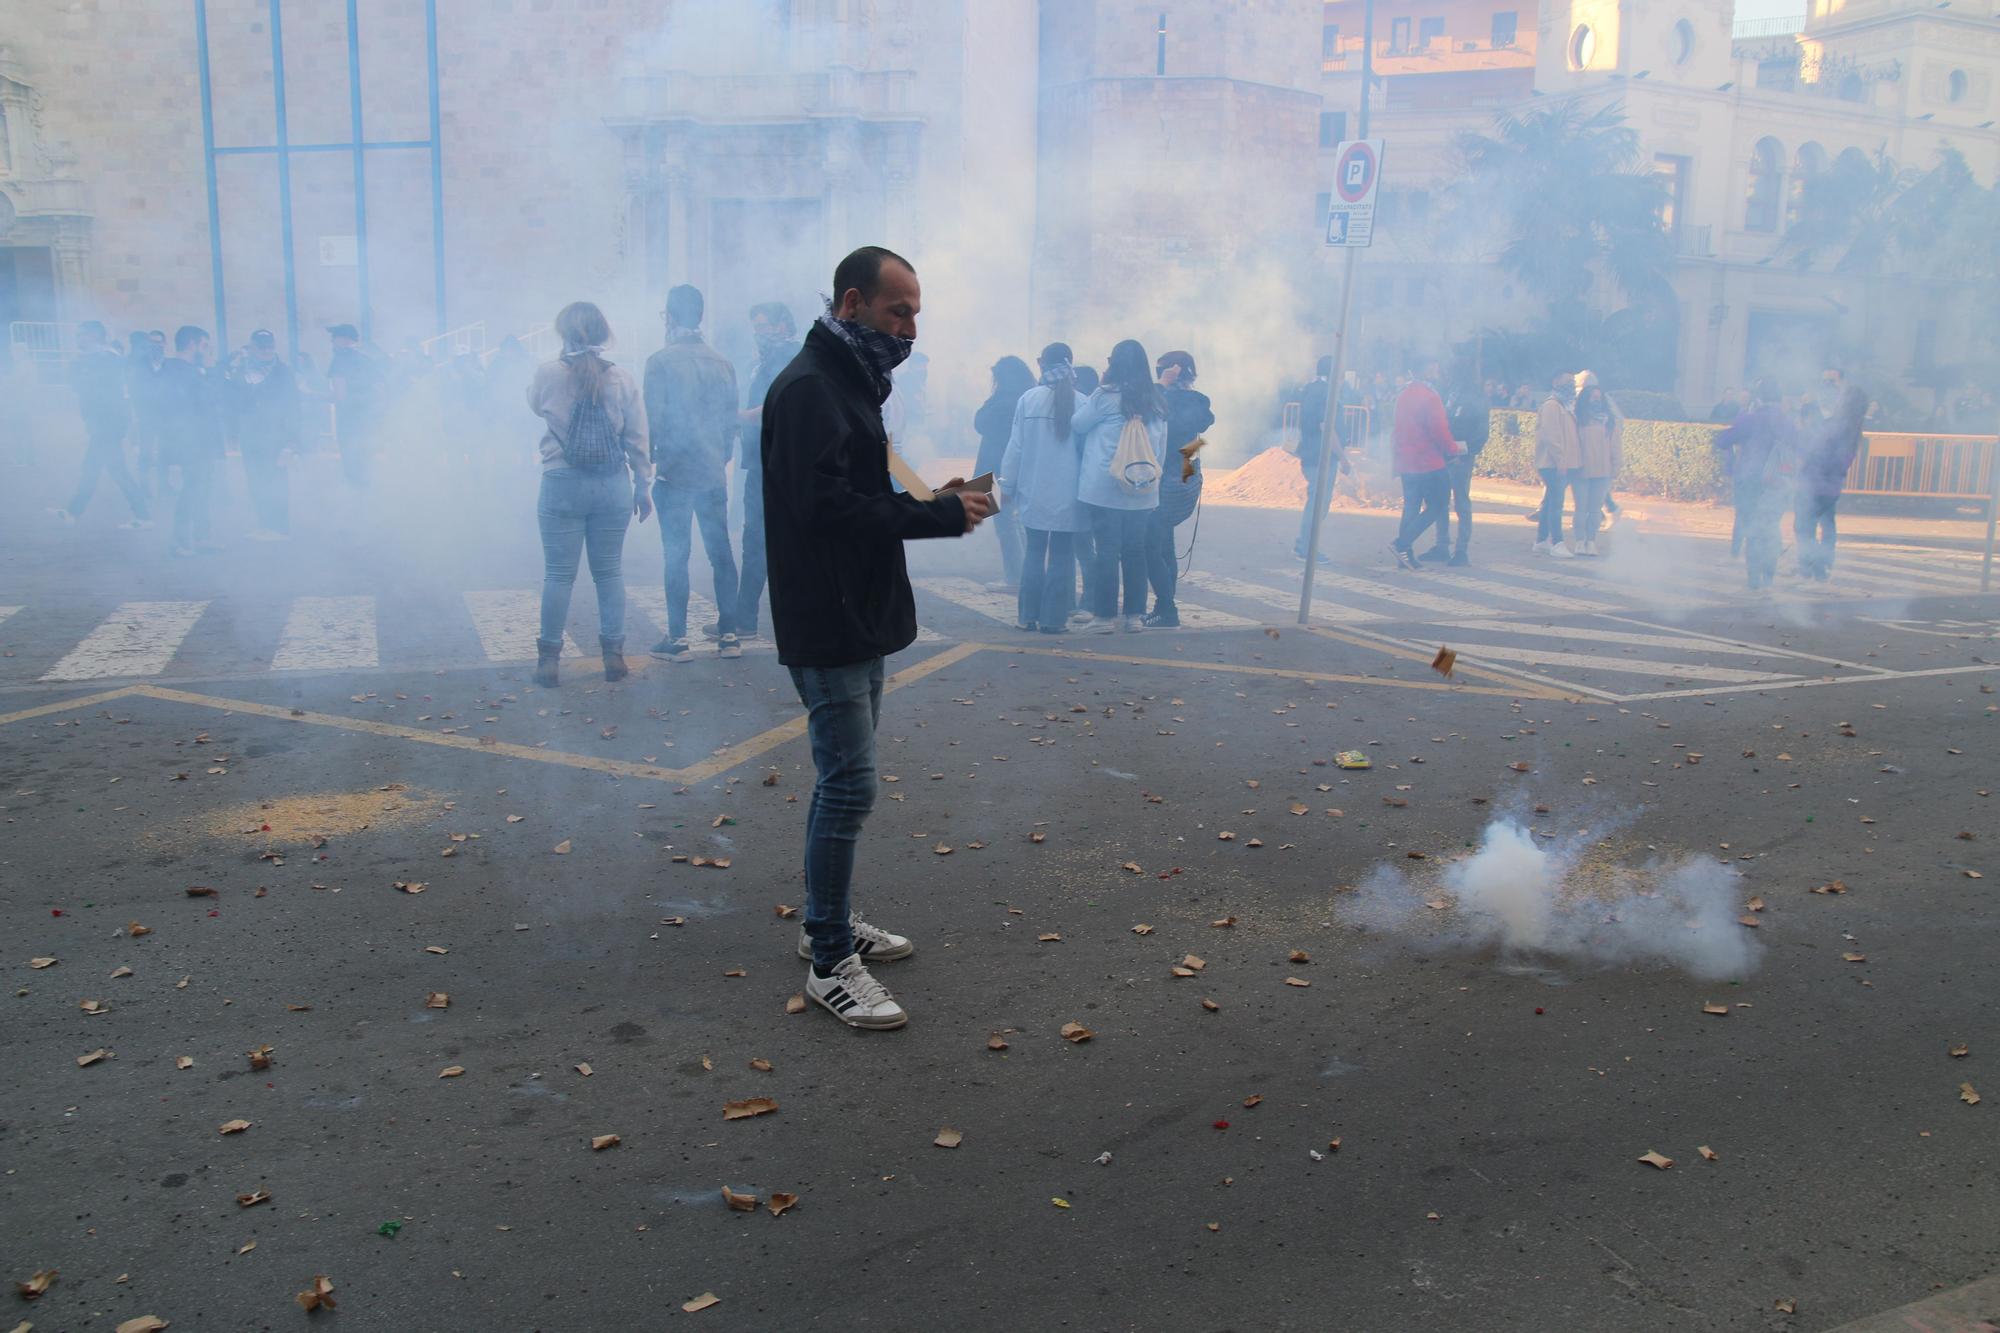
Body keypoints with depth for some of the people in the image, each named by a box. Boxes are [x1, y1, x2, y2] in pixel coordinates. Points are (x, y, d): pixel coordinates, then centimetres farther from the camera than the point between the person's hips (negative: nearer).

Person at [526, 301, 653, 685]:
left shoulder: (547, 374, -5)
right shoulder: (622, 378, -1)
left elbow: (534, 404, 17)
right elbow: (637, 439, 1)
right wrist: (642, 485, 10)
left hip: (562, 485, -1)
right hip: (613, 486, 2)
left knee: (558, 574, 5)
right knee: (610, 571, 10)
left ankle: (549, 661, 10)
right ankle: (614, 657, 13)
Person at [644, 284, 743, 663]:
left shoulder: (661, 361, -8)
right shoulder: (721, 362, 6)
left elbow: (653, 419, -10)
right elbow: (731, 418, 11)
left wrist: (647, 460, 2)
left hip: (674, 474, -4)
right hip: (714, 475, 4)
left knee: (676, 555, 0)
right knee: (720, 553, 8)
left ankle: (678, 639, 2)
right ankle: (728, 634, 11)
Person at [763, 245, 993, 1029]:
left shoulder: (850, 381, 16)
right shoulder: (809, 388, -16)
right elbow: (827, 505, -26)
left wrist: (933, 505, 1)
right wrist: (941, 514, -21)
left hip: (859, 619, 11)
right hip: (827, 625, -11)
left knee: (844, 778, 17)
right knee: (850, 784, -8)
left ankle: (833, 922, 31)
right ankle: (830, 964, 1)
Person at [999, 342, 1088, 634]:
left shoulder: (1029, 399, -5)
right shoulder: (1082, 403, -5)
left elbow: (1015, 446, -1)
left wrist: (1007, 487, 8)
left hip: (1034, 493, 1)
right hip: (1068, 496, -1)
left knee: (1033, 553, 12)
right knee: (1062, 555, 6)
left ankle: (1028, 615, 13)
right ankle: (1053, 618, 6)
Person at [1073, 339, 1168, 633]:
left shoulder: (1106, 396, -8)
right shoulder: (1155, 403, 8)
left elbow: (1076, 425, 2)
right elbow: (1162, 450, 12)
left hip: (1105, 490, -4)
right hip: (1143, 493, 4)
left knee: (1108, 550, 0)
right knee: (1135, 551, 10)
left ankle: (1105, 616, 3)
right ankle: (1135, 615, 13)